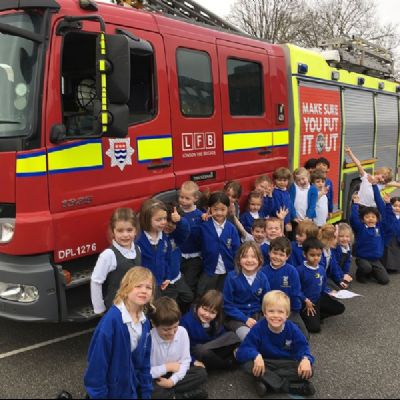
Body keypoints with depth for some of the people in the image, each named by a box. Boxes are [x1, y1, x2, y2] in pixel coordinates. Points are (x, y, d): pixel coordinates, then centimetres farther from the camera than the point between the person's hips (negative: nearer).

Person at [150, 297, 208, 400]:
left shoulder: (182, 332, -10)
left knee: (201, 373, -13)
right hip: (155, 379, -4)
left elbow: (185, 361, -5)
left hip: (174, 375, 5)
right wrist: (167, 367, -17)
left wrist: (172, 380, -20)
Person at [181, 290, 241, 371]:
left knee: (232, 336, -14)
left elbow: (222, 340, 4)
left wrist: (235, 349, -14)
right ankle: (227, 364, -15)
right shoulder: (187, 321, -18)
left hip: (212, 350, 5)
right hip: (195, 354, -4)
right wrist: (194, 361, -25)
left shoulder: (217, 321, 1)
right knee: (203, 351, -40)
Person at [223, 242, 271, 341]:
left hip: (257, 316, 3)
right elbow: (227, 305, -8)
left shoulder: (262, 278, -2)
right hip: (237, 318, -3)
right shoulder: (232, 277, -12)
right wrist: (245, 319, -15)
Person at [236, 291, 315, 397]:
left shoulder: (293, 329, -11)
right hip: (265, 364, -1)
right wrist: (256, 356, -41)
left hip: (287, 364, 1)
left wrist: (306, 359, -34)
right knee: (248, 364, -33)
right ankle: (289, 387, -29)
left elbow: (302, 347, -9)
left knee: (307, 370, -26)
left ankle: (267, 382, -25)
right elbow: (242, 352, -20)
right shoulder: (258, 329, -16)